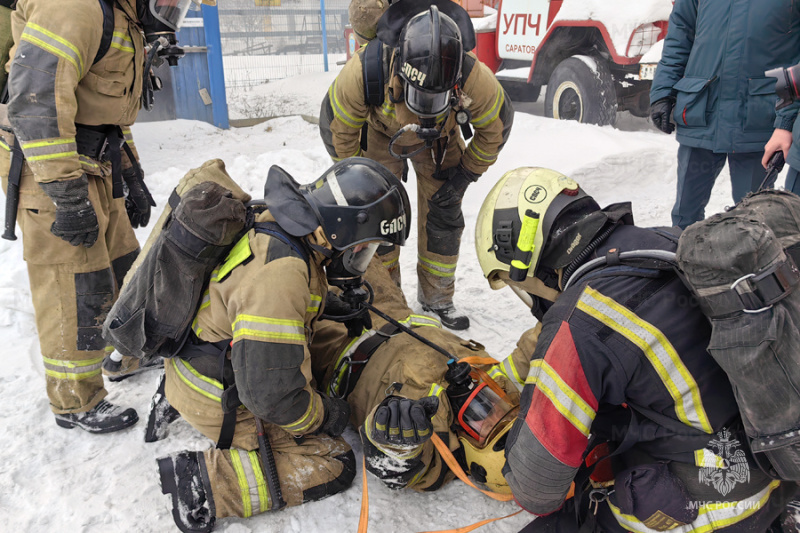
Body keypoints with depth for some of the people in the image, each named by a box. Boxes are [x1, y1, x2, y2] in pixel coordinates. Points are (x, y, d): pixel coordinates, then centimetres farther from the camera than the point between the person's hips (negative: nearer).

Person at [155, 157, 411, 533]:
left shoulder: (272, 227, -4)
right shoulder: (281, 274, -34)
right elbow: (269, 393, -31)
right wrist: (324, 414, -13)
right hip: (220, 402, -9)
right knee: (332, 465, -4)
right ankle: (206, 481, -7)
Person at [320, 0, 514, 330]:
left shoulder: (474, 79, -38)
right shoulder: (365, 70, -40)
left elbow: (496, 125, -15)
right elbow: (336, 125, -20)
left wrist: (466, 173, -12)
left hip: (440, 139, 1)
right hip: (381, 133, 0)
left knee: (444, 217, 0)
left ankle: (437, 299, 19)